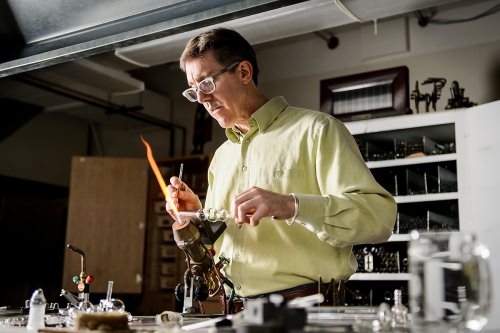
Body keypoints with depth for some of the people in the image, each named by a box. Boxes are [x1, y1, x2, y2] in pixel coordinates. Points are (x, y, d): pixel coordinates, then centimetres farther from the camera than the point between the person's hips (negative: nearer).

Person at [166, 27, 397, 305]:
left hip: (307, 305, -5)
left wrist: (291, 206, -24)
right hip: (235, 309, 6)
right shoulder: (221, 157, 18)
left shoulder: (315, 129, -2)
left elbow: (379, 216, -13)